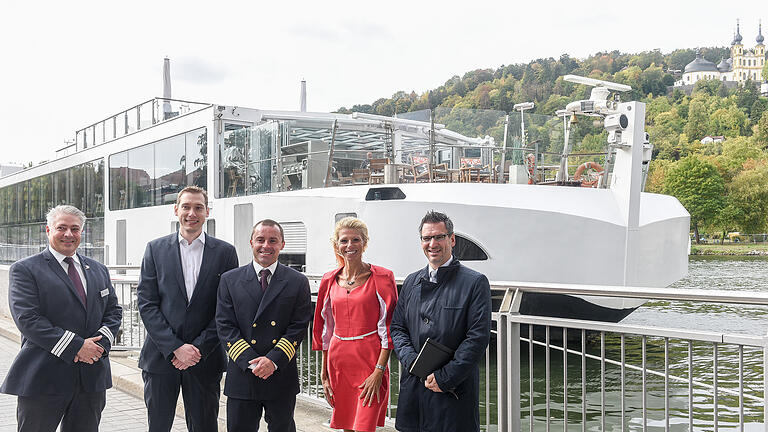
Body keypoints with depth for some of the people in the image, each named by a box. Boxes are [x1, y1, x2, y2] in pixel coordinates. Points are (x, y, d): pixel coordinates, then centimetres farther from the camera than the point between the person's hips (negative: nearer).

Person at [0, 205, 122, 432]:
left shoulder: (98, 270, 16)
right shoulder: (25, 269, -2)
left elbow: (114, 311, 14)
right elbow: (27, 319, -12)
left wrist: (100, 342, -7)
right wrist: (75, 347, -18)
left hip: (92, 378, 5)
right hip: (43, 379, -5)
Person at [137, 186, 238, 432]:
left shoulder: (225, 252, 3)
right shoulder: (156, 249, 4)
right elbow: (146, 304, -2)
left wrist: (199, 348, -9)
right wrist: (175, 347, -11)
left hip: (205, 358, 0)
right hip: (161, 355, 0)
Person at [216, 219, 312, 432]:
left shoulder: (298, 282, 3)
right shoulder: (230, 280, 4)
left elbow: (298, 327, -3)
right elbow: (225, 326, -2)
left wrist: (273, 360, -15)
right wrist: (250, 361, -13)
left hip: (282, 377, 0)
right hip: (241, 377, 0)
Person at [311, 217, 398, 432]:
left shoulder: (382, 277, -5)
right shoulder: (329, 280, 9)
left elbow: (388, 328, -7)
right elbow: (325, 330, 14)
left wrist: (379, 371, -15)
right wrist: (324, 373, 12)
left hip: (371, 361, -4)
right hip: (338, 361, 5)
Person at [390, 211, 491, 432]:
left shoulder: (475, 282, -4)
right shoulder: (412, 282, 12)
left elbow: (478, 337, -10)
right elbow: (397, 327, 11)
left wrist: (444, 377, -13)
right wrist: (414, 363, -7)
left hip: (455, 389, -4)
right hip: (413, 387, 4)